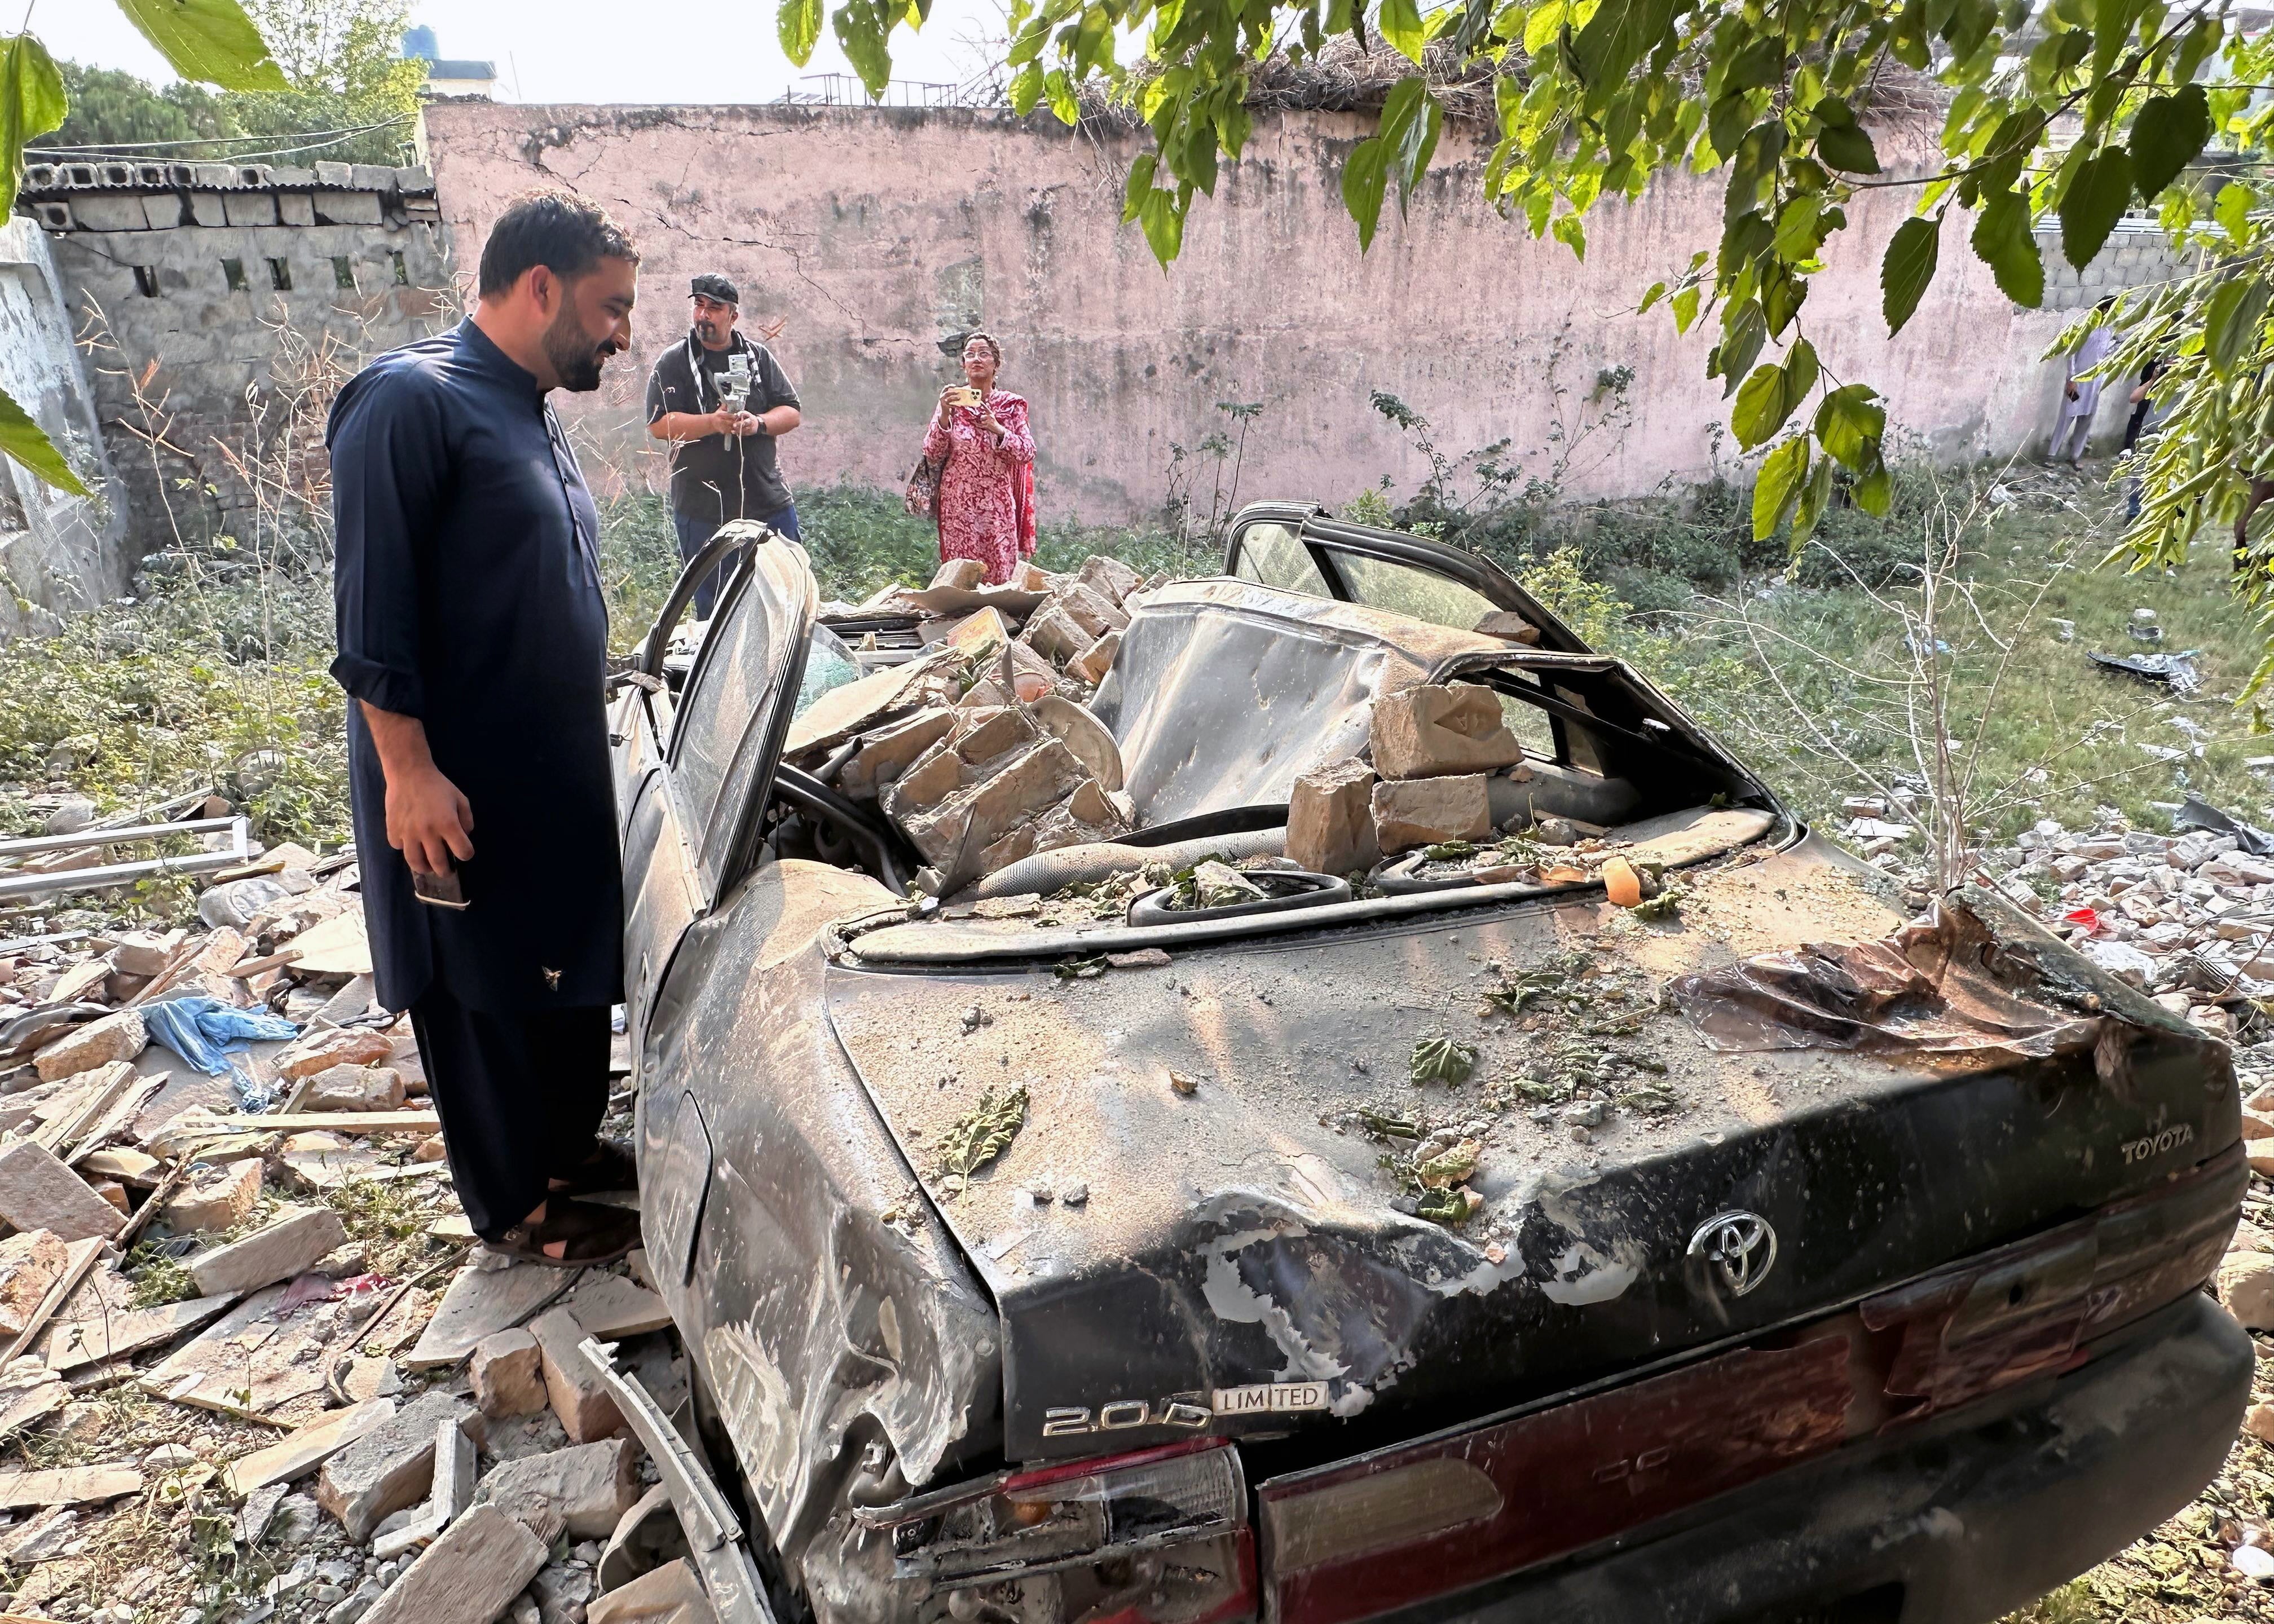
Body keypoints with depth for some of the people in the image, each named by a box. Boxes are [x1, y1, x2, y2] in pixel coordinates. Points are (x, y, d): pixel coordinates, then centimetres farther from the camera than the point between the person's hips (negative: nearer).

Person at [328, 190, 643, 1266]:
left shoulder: (530, 418, 14)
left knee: (576, 974, 18)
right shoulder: (410, 399, -15)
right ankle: (518, 1207, 22)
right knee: (487, 993, 6)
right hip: (463, 789, -9)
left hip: (560, 777, 9)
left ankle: (569, 1148, 37)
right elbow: (371, 605, -20)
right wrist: (408, 770, -23)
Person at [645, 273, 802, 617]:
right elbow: (660, 424, -7)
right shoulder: (673, 363, 2)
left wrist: (758, 423, -13)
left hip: (769, 504, 2)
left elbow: (792, 412, 7)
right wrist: (712, 423, -21)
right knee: (714, 611, 6)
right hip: (703, 512, -2)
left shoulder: (759, 357, 11)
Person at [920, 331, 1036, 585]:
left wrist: (998, 430, -14)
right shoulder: (951, 402, 6)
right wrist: (944, 416, -14)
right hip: (958, 505, -1)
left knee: (1000, 575, -3)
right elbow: (932, 456, 0)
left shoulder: (1012, 405, 9)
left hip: (999, 504, 1)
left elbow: (1027, 453, 1)